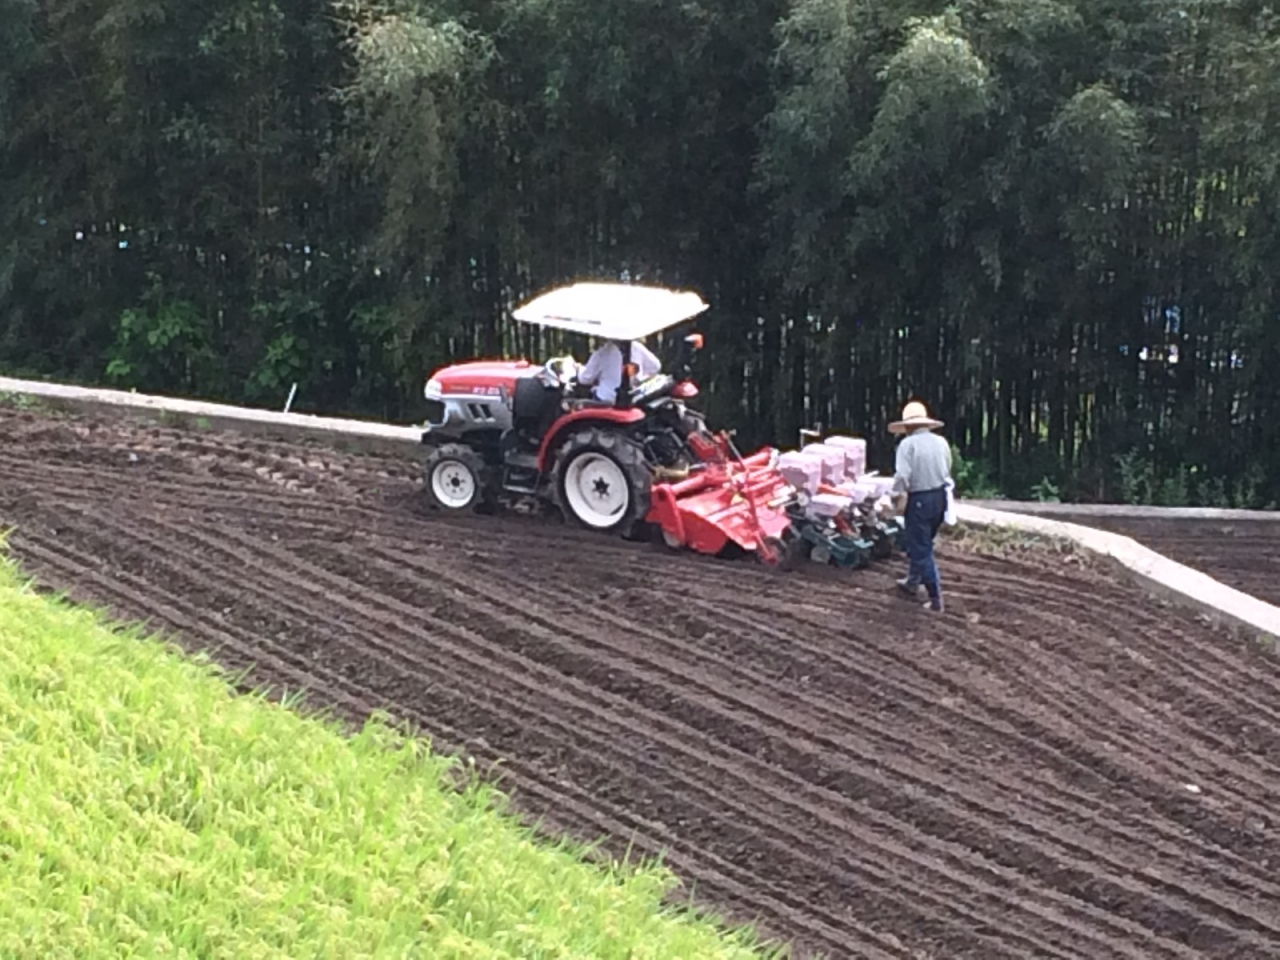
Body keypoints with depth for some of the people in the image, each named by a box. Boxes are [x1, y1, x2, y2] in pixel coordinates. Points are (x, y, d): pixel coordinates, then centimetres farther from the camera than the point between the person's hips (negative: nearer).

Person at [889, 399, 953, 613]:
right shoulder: (941, 442, 4)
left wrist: (897, 495, -2)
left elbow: (902, 475, -18)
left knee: (921, 550, 1)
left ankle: (935, 598, -2)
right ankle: (913, 582, 41)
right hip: (940, 497, 6)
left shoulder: (908, 444, -13)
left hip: (919, 500, -6)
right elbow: (948, 471, 10)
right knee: (922, 543, 25)